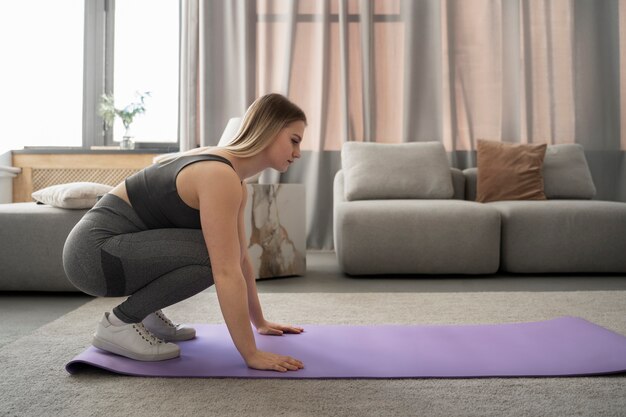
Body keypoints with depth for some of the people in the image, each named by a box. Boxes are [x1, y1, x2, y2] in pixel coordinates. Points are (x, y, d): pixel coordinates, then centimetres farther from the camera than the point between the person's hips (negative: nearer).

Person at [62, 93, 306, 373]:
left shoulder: (234, 179, 6)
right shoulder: (220, 177, -24)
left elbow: (240, 258, 13)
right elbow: (227, 272, -28)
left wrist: (260, 322, 18)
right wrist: (251, 354, -24)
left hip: (113, 245, 9)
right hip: (92, 253, -9)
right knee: (212, 256, -23)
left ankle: (147, 312, 14)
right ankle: (119, 323, -7)